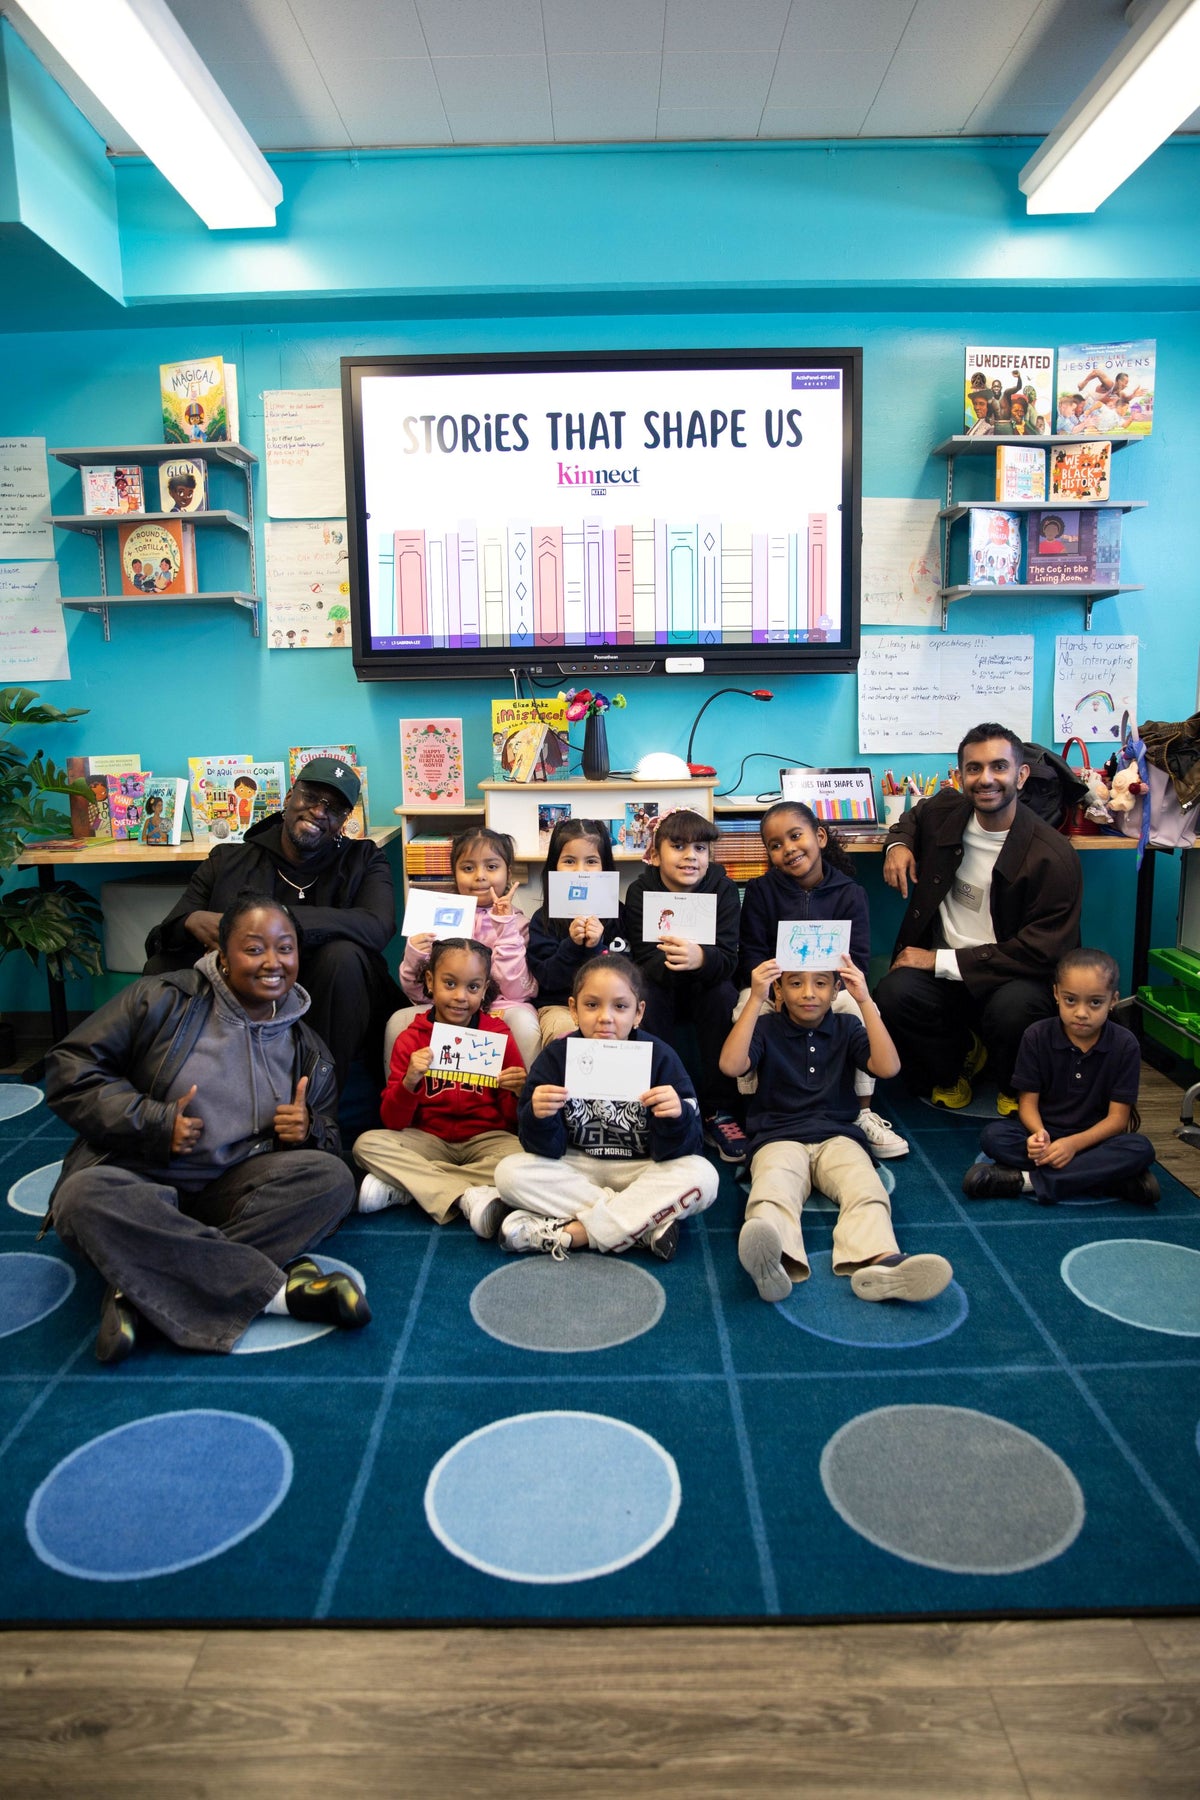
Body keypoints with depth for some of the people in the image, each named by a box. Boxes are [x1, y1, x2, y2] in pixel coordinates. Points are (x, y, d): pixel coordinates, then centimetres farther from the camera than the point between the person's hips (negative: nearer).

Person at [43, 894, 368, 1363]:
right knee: (86, 1197, -37)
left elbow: (328, 1141, 13)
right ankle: (278, 1287, -33)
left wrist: (309, 1131, -12)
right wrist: (155, 1122, -15)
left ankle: (145, 1291, -28)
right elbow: (70, 1068, -5)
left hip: (227, 1192, 3)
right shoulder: (163, 1000, -3)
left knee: (332, 1177, -23)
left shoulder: (308, 1050, 9)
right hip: (133, 1177, -2)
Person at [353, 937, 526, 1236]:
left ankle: (402, 1186, -24)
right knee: (367, 1144, -22)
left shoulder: (499, 1035, -1)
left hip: (486, 1139, -1)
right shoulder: (411, 1040, 0)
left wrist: (519, 1094, -19)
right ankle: (467, 1196, -29)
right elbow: (393, 1122, -3)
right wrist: (408, 1083, -22)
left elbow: (513, 1119, 3)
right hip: (430, 1141, 1)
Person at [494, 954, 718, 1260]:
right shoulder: (556, 1057, -8)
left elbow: (673, 1151, -13)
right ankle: (645, 1224, -21)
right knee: (510, 1172, -23)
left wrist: (676, 1118, -34)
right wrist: (539, 1118, -30)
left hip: (643, 1171, -1)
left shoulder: (660, 1058, -12)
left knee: (702, 1176, -28)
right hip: (576, 1169, 2)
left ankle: (568, 1233, -25)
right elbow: (546, 1149, -9)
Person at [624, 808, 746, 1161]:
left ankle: (720, 1112, -20)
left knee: (725, 995, -30)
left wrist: (700, 959, -49)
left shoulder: (722, 889, -13)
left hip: (705, 986, 0)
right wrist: (673, 962, -45)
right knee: (647, 997, -31)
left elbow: (728, 959, -24)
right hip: (661, 986, 0)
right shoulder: (641, 892, -12)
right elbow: (645, 962, -20)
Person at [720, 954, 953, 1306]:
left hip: (838, 1135, 3)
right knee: (773, 1191, -36)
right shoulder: (766, 1028, 9)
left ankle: (879, 1262, -57)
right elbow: (731, 1065, -10)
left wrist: (865, 1001, -10)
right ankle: (774, 1262, -65)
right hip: (779, 1138, -2)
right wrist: (755, 999, -15)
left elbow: (888, 1067, -4)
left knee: (867, 1189, -31)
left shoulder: (847, 1028, 14)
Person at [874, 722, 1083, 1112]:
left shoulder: (1053, 856, -16)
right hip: (941, 970, 3)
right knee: (893, 993, -29)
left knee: (1014, 1007, -38)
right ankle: (959, 1056, 6)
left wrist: (942, 960, -19)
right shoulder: (945, 810, 0)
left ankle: (1016, 1089, 1)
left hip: (1015, 978, -3)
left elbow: (1041, 952, -17)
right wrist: (898, 844, 0)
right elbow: (911, 818, 26)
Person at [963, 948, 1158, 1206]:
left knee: (1140, 1149, -31)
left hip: (1094, 1137, 0)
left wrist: (1074, 1143, -27)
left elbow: (1117, 1116, -10)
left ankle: (1026, 1179, -30)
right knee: (993, 1135, -29)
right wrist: (1039, 1133, -29)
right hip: (1044, 1133, 0)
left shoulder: (1125, 1045, -9)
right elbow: (1028, 1100, -5)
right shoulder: (1037, 1036, -7)